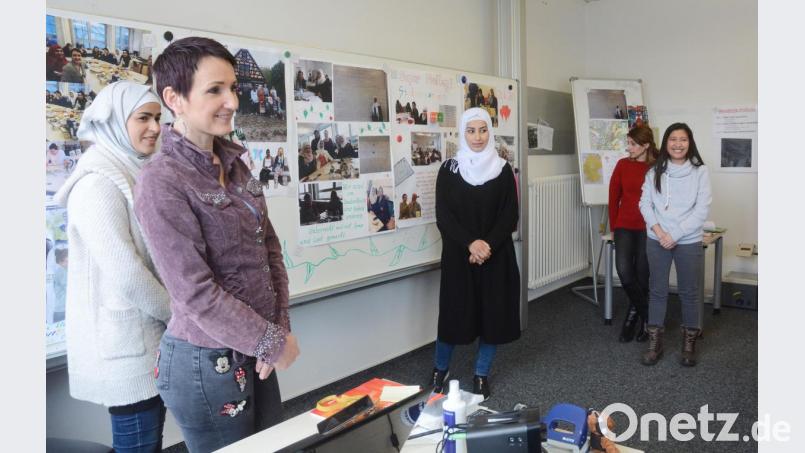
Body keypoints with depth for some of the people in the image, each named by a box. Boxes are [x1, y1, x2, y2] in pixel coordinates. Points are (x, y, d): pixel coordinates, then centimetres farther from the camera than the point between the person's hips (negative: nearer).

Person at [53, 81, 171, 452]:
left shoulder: (135, 175, 12)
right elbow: (127, 275, -21)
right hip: (126, 343, -8)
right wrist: (179, 315, -8)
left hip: (149, 335, 8)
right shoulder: (98, 182, -16)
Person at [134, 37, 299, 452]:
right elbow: (195, 293, -21)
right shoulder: (161, 181, -18)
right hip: (207, 360, -7)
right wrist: (272, 341, -14)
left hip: (254, 351, 7)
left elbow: (269, 248, 7)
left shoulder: (234, 165, 5)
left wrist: (278, 328, -3)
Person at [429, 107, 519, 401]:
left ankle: (481, 375, 20)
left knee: (493, 313, 4)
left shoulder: (503, 169, 1)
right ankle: (440, 370, 26)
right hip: (458, 255, -1)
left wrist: (487, 246, -16)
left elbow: (510, 216, -2)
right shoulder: (449, 169, -1)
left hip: (496, 255, 1)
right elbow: (443, 216, -6)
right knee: (454, 312, 4)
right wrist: (470, 243, -19)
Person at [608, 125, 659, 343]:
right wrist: (613, 227, 9)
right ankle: (643, 313, 11)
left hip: (648, 229, -2)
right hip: (625, 226, 2)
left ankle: (635, 312, 26)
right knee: (623, 270, -12)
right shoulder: (622, 165, 2)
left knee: (642, 276, 4)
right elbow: (614, 197, 8)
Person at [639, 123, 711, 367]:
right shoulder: (654, 172, 2)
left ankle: (689, 342, 24)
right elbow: (645, 203, 1)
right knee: (657, 291, 9)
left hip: (688, 242, -2)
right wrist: (659, 231, -13)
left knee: (689, 292, 8)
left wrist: (675, 235, -14)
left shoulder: (699, 171, -5)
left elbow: (702, 209, -9)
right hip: (657, 241, 2)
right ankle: (654, 342, 18)